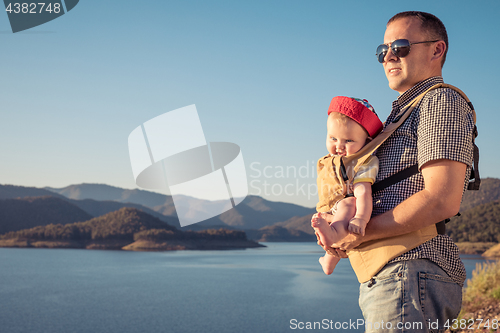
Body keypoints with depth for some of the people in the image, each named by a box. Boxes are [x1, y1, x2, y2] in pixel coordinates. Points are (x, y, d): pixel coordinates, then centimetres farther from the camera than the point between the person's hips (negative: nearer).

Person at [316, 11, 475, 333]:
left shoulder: (441, 101, -5)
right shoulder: (404, 113, 26)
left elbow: (441, 202, -19)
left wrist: (357, 234, -13)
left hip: (412, 273, -9)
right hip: (384, 276, 10)